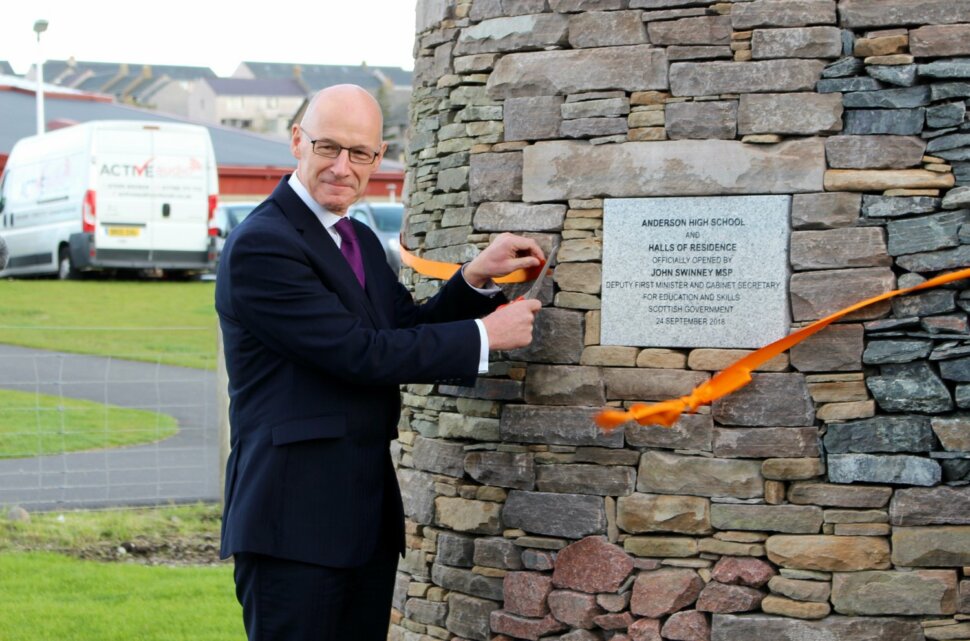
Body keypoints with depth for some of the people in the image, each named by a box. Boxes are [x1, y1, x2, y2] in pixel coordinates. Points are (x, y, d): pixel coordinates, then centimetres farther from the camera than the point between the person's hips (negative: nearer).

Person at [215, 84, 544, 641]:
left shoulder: (361, 240, 15)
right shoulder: (260, 245, -15)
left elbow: (411, 332, 18)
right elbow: (360, 353, -20)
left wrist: (477, 279, 2)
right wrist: (485, 335, -13)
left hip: (368, 516, 9)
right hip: (295, 520, -9)